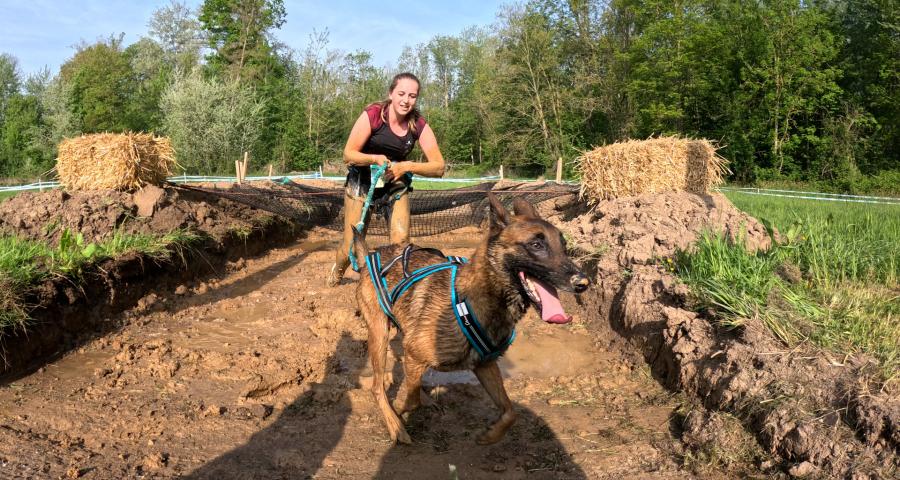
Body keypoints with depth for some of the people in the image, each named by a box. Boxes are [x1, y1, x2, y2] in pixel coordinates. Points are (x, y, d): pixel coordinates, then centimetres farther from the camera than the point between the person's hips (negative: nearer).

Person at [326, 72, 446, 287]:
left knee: (401, 242, -15)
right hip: (362, 181, -2)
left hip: (397, 184, 2)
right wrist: (375, 159, -36)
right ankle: (337, 271, 35)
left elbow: (438, 166, -15)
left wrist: (406, 166, -28)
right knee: (352, 244, 0)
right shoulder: (373, 114, -21)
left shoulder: (418, 125, -14)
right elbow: (348, 154, -18)